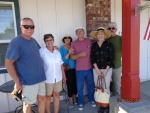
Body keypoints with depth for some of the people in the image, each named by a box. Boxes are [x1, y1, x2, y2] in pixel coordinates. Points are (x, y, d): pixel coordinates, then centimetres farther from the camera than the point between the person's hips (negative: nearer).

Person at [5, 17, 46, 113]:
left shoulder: (33, 40, 8)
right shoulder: (16, 42, -14)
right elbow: (8, 64, -16)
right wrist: (17, 82, -16)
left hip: (40, 78, 7)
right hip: (28, 81, -7)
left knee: (42, 99, 18)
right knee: (28, 104, 10)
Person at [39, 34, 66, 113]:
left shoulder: (57, 52, 3)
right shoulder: (41, 51, -11)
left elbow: (61, 65, 10)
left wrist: (64, 75, 13)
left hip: (58, 77, 4)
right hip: (47, 78, -4)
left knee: (57, 94, 14)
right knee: (48, 96, 11)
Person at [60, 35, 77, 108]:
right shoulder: (62, 48, -2)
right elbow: (63, 59, -13)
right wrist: (68, 53, -23)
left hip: (75, 68, 3)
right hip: (68, 69, -3)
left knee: (75, 83, 9)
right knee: (69, 84, 0)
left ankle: (74, 98, 31)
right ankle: (70, 100, 20)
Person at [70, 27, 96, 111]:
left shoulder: (89, 41, 1)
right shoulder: (74, 43, -2)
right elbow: (72, 57, -3)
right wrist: (80, 55, -19)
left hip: (90, 68, 1)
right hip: (79, 70, -1)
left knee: (91, 85, 16)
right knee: (80, 87, 9)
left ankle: (92, 100, 37)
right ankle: (81, 102, 29)